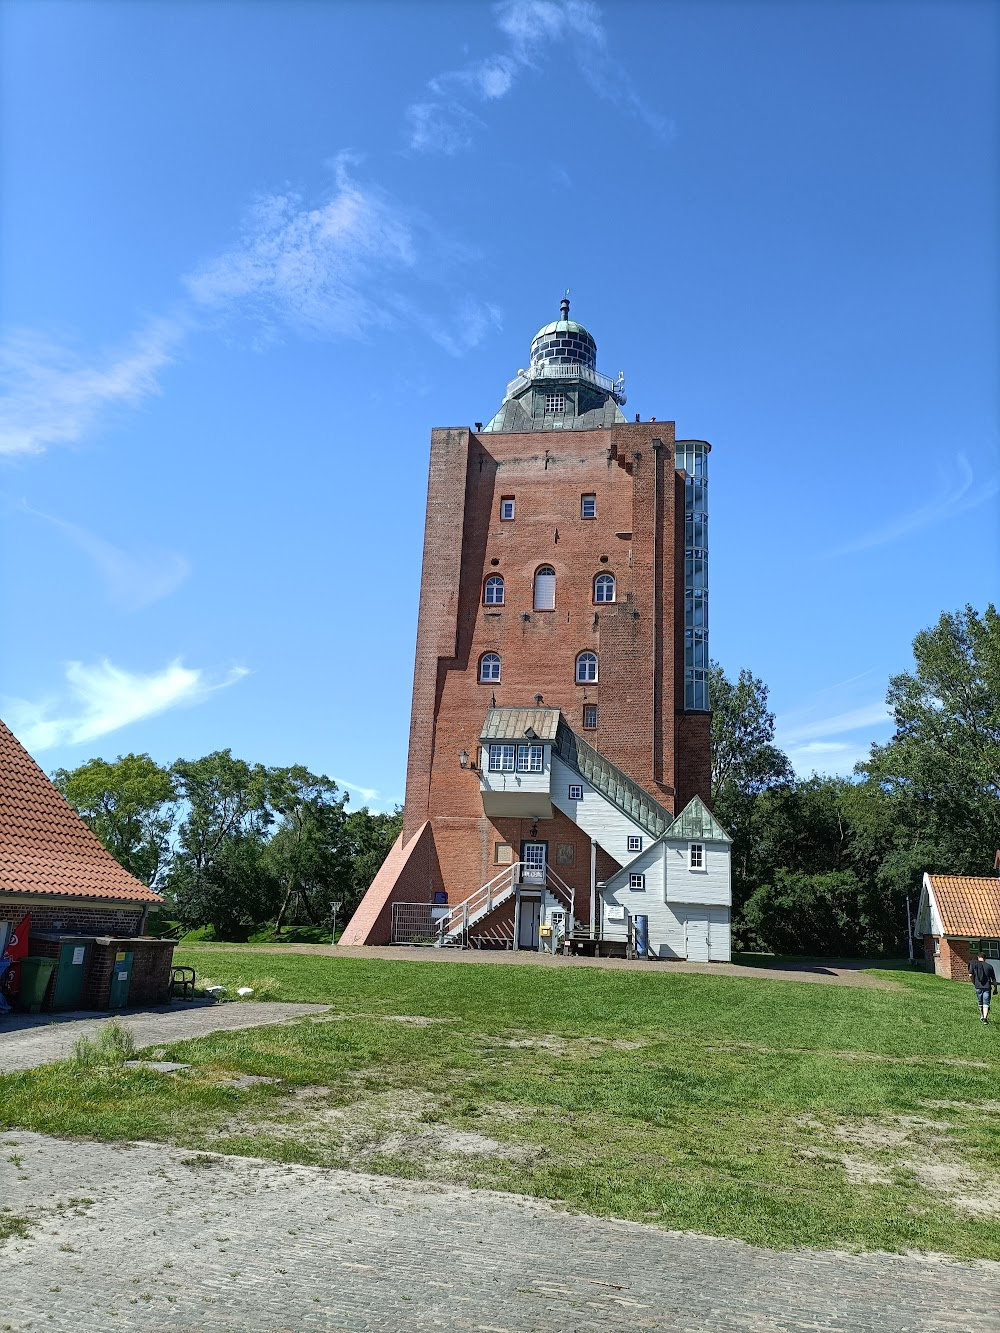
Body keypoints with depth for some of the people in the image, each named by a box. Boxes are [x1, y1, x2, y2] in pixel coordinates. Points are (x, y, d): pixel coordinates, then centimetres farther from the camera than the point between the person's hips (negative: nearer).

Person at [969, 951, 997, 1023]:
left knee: (980, 1003, 18)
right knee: (986, 1003, 0)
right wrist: (995, 989, 14)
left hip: (978, 986, 1)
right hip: (987, 987, -1)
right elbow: (993, 979, 4)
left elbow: (970, 975, -5)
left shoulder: (973, 964, 3)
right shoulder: (989, 966, 3)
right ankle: (985, 1017, -13)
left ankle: (982, 1016, 29)